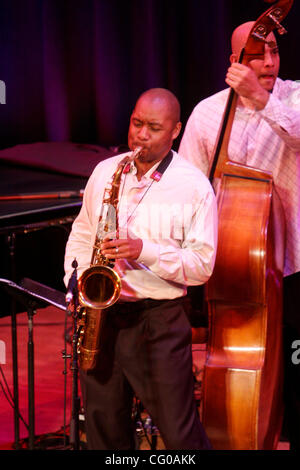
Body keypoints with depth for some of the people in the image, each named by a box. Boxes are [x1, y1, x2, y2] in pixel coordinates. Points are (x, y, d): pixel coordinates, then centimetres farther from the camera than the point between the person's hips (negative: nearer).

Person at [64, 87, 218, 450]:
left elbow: (202, 265, -8)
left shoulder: (194, 187, -5)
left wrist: (145, 251, -21)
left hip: (159, 317, -4)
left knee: (179, 434, -3)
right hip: (100, 312, 4)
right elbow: (81, 234, 19)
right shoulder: (105, 172, 10)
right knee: (103, 430, 11)